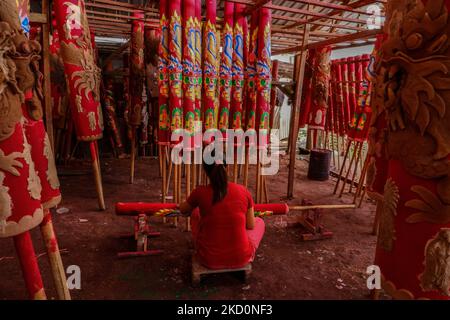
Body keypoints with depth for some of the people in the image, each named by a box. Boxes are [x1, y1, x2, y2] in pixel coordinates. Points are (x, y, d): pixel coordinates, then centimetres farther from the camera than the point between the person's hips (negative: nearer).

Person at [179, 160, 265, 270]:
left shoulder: (200, 192, -13)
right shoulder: (243, 191, -11)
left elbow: (183, 210, 9)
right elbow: (251, 226, 1)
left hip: (209, 260, 0)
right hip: (240, 259, 0)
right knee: (259, 221, 27)